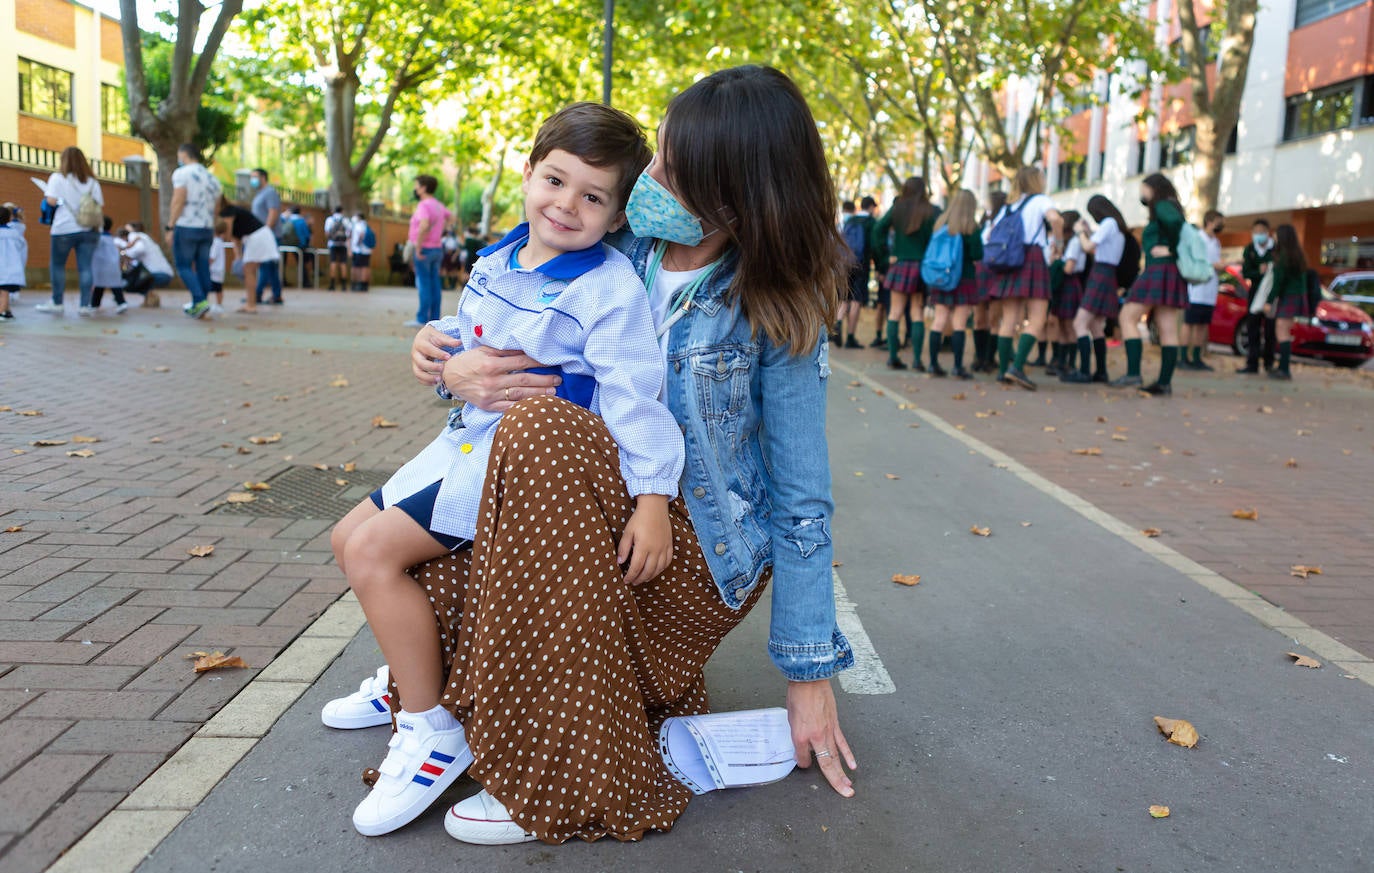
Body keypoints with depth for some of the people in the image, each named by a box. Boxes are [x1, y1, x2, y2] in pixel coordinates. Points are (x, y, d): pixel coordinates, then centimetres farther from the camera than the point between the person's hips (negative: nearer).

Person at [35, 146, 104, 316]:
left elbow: (52, 201, -8)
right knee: (85, 267, 1)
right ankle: (85, 305, -3)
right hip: (89, 230, 3)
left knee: (57, 265, 9)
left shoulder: (58, 178, -2)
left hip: (64, 229, -3)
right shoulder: (92, 181, 9)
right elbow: (99, 205, 7)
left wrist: (46, 194, 11)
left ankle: (57, 303, 11)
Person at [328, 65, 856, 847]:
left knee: (543, 427, -30)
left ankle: (574, 782, -24)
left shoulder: (775, 313, -11)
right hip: (613, 522, 5)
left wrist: (810, 673, -8)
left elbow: (801, 497, -9)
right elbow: (516, 337, 12)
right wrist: (454, 363, -13)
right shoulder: (621, 254, -1)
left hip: (703, 553, -5)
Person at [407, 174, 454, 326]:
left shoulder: (424, 206, -17)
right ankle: (434, 318, 10)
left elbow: (424, 226, -34)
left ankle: (422, 318, -4)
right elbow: (450, 216, 30)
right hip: (437, 249, 8)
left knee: (423, 284, -6)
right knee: (434, 284, 8)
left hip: (424, 250, -8)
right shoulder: (438, 205, 10)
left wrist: (418, 247, -26)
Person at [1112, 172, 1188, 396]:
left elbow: (1174, 220, -27)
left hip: (1159, 269, -9)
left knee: (1128, 317, -6)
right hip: (1172, 273, 9)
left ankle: (1133, 373, -15)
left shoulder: (1162, 206, -6)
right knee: (1168, 329, 5)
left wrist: (1171, 249, -16)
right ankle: (1164, 382, 5)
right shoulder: (1169, 208, 22)